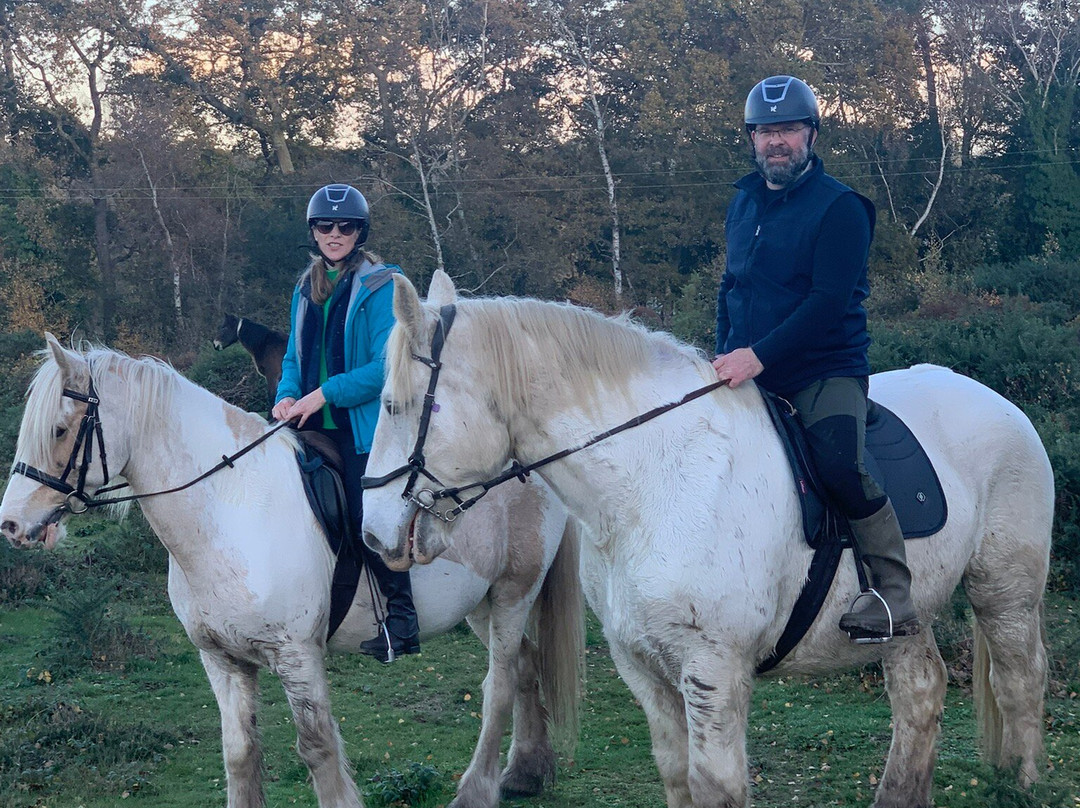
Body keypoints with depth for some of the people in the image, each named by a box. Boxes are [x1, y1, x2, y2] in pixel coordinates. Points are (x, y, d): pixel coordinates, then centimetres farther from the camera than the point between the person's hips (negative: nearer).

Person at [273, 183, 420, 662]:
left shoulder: (380, 286, -7)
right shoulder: (307, 290, 15)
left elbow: (386, 367, -14)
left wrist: (324, 394, -18)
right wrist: (287, 396, -1)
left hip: (365, 425, -6)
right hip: (315, 426, 7)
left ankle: (401, 622, 1)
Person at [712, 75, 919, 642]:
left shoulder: (839, 208, -7)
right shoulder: (744, 204, 16)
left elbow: (829, 300, -17)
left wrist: (759, 356, -25)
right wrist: (724, 356, 6)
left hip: (825, 371, -7)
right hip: (748, 372, 7)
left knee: (839, 462, -29)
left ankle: (895, 596, -19)